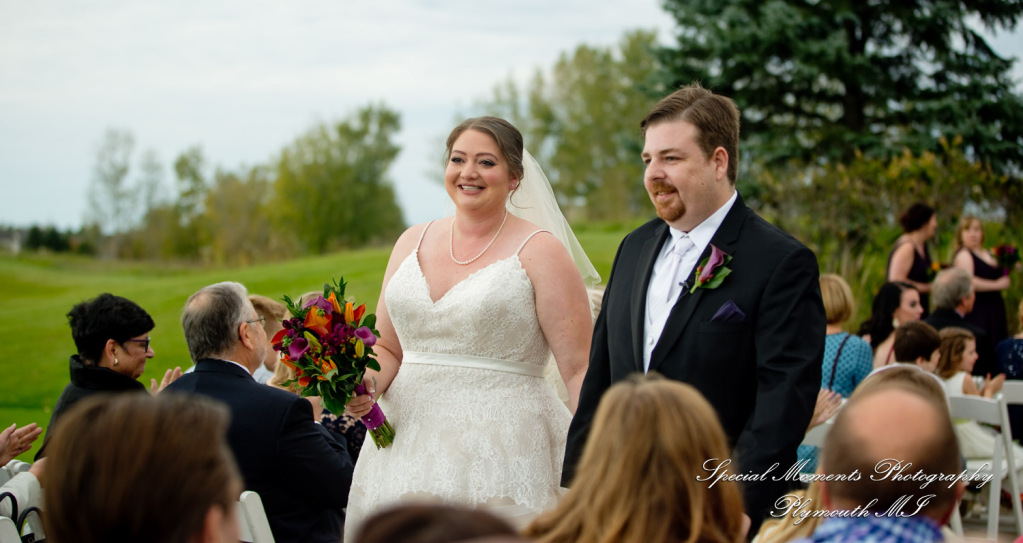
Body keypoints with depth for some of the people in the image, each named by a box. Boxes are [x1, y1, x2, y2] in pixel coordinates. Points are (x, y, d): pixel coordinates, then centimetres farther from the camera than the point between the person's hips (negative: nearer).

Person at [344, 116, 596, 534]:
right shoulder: (413, 242, 12)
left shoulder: (540, 252, -2)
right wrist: (365, 384, -4)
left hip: (501, 453, -4)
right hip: (406, 453, 4)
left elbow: (579, 369, -7)